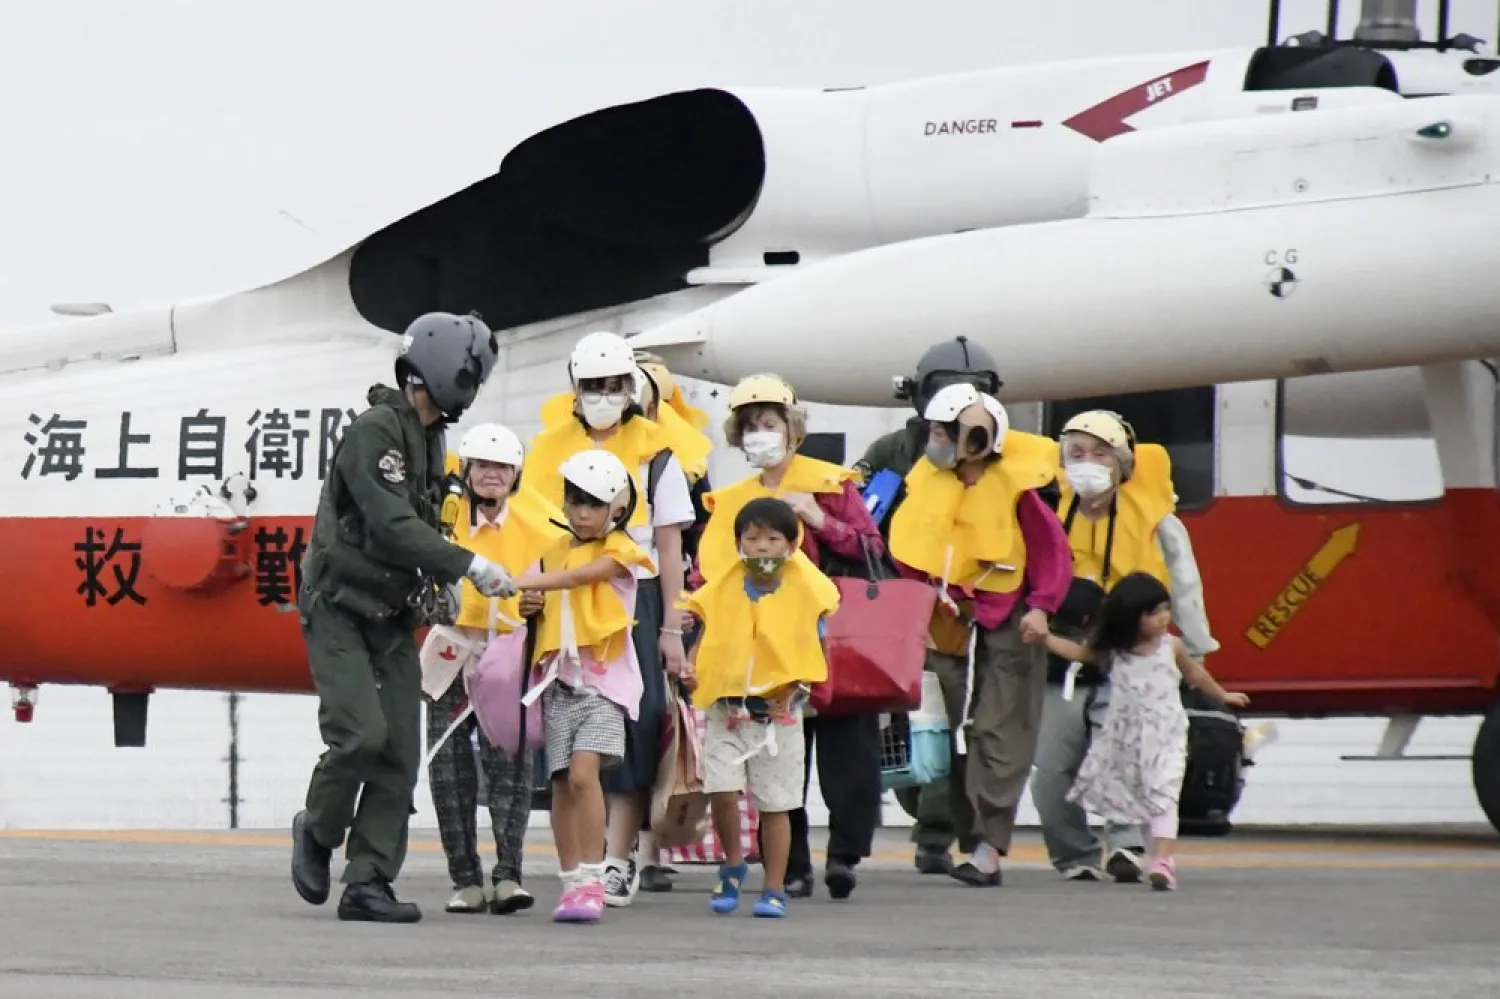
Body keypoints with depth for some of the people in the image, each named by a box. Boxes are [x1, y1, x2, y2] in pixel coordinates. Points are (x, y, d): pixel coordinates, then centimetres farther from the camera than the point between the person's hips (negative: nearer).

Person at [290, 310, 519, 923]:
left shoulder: (428, 437, 12)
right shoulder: (374, 431, -17)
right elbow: (392, 526, -25)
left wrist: (443, 584, 12)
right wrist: (469, 566, -27)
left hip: (394, 619, 8)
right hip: (339, 613, -8)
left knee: (400, 753, 0)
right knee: (362, 734, -20)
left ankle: (368, 884, 2)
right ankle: (318, 833, 7)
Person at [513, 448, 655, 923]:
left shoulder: (619, 550, -1)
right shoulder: (556, 550, 14)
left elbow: (581, 576, -18)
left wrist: (524, 582, -26)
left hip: (603, 676, -5)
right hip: (560, 678, 5)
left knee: (583, 771, -18)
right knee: (562, 780, 4)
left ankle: (592, 883, -18)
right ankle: (571, 883, 10)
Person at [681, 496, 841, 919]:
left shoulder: (804, 593, -3)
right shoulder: (722, 591, 2)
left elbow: (819, 653, 2)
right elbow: (706, 640, 12)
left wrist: (797, 686, -14)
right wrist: (691, 668, -8)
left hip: (778, 713, -1)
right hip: (726, 709, 1)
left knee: (775, 803, 5)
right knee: (720, 789, -13)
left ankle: (774, 891, 15)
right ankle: (733, 864, 13)